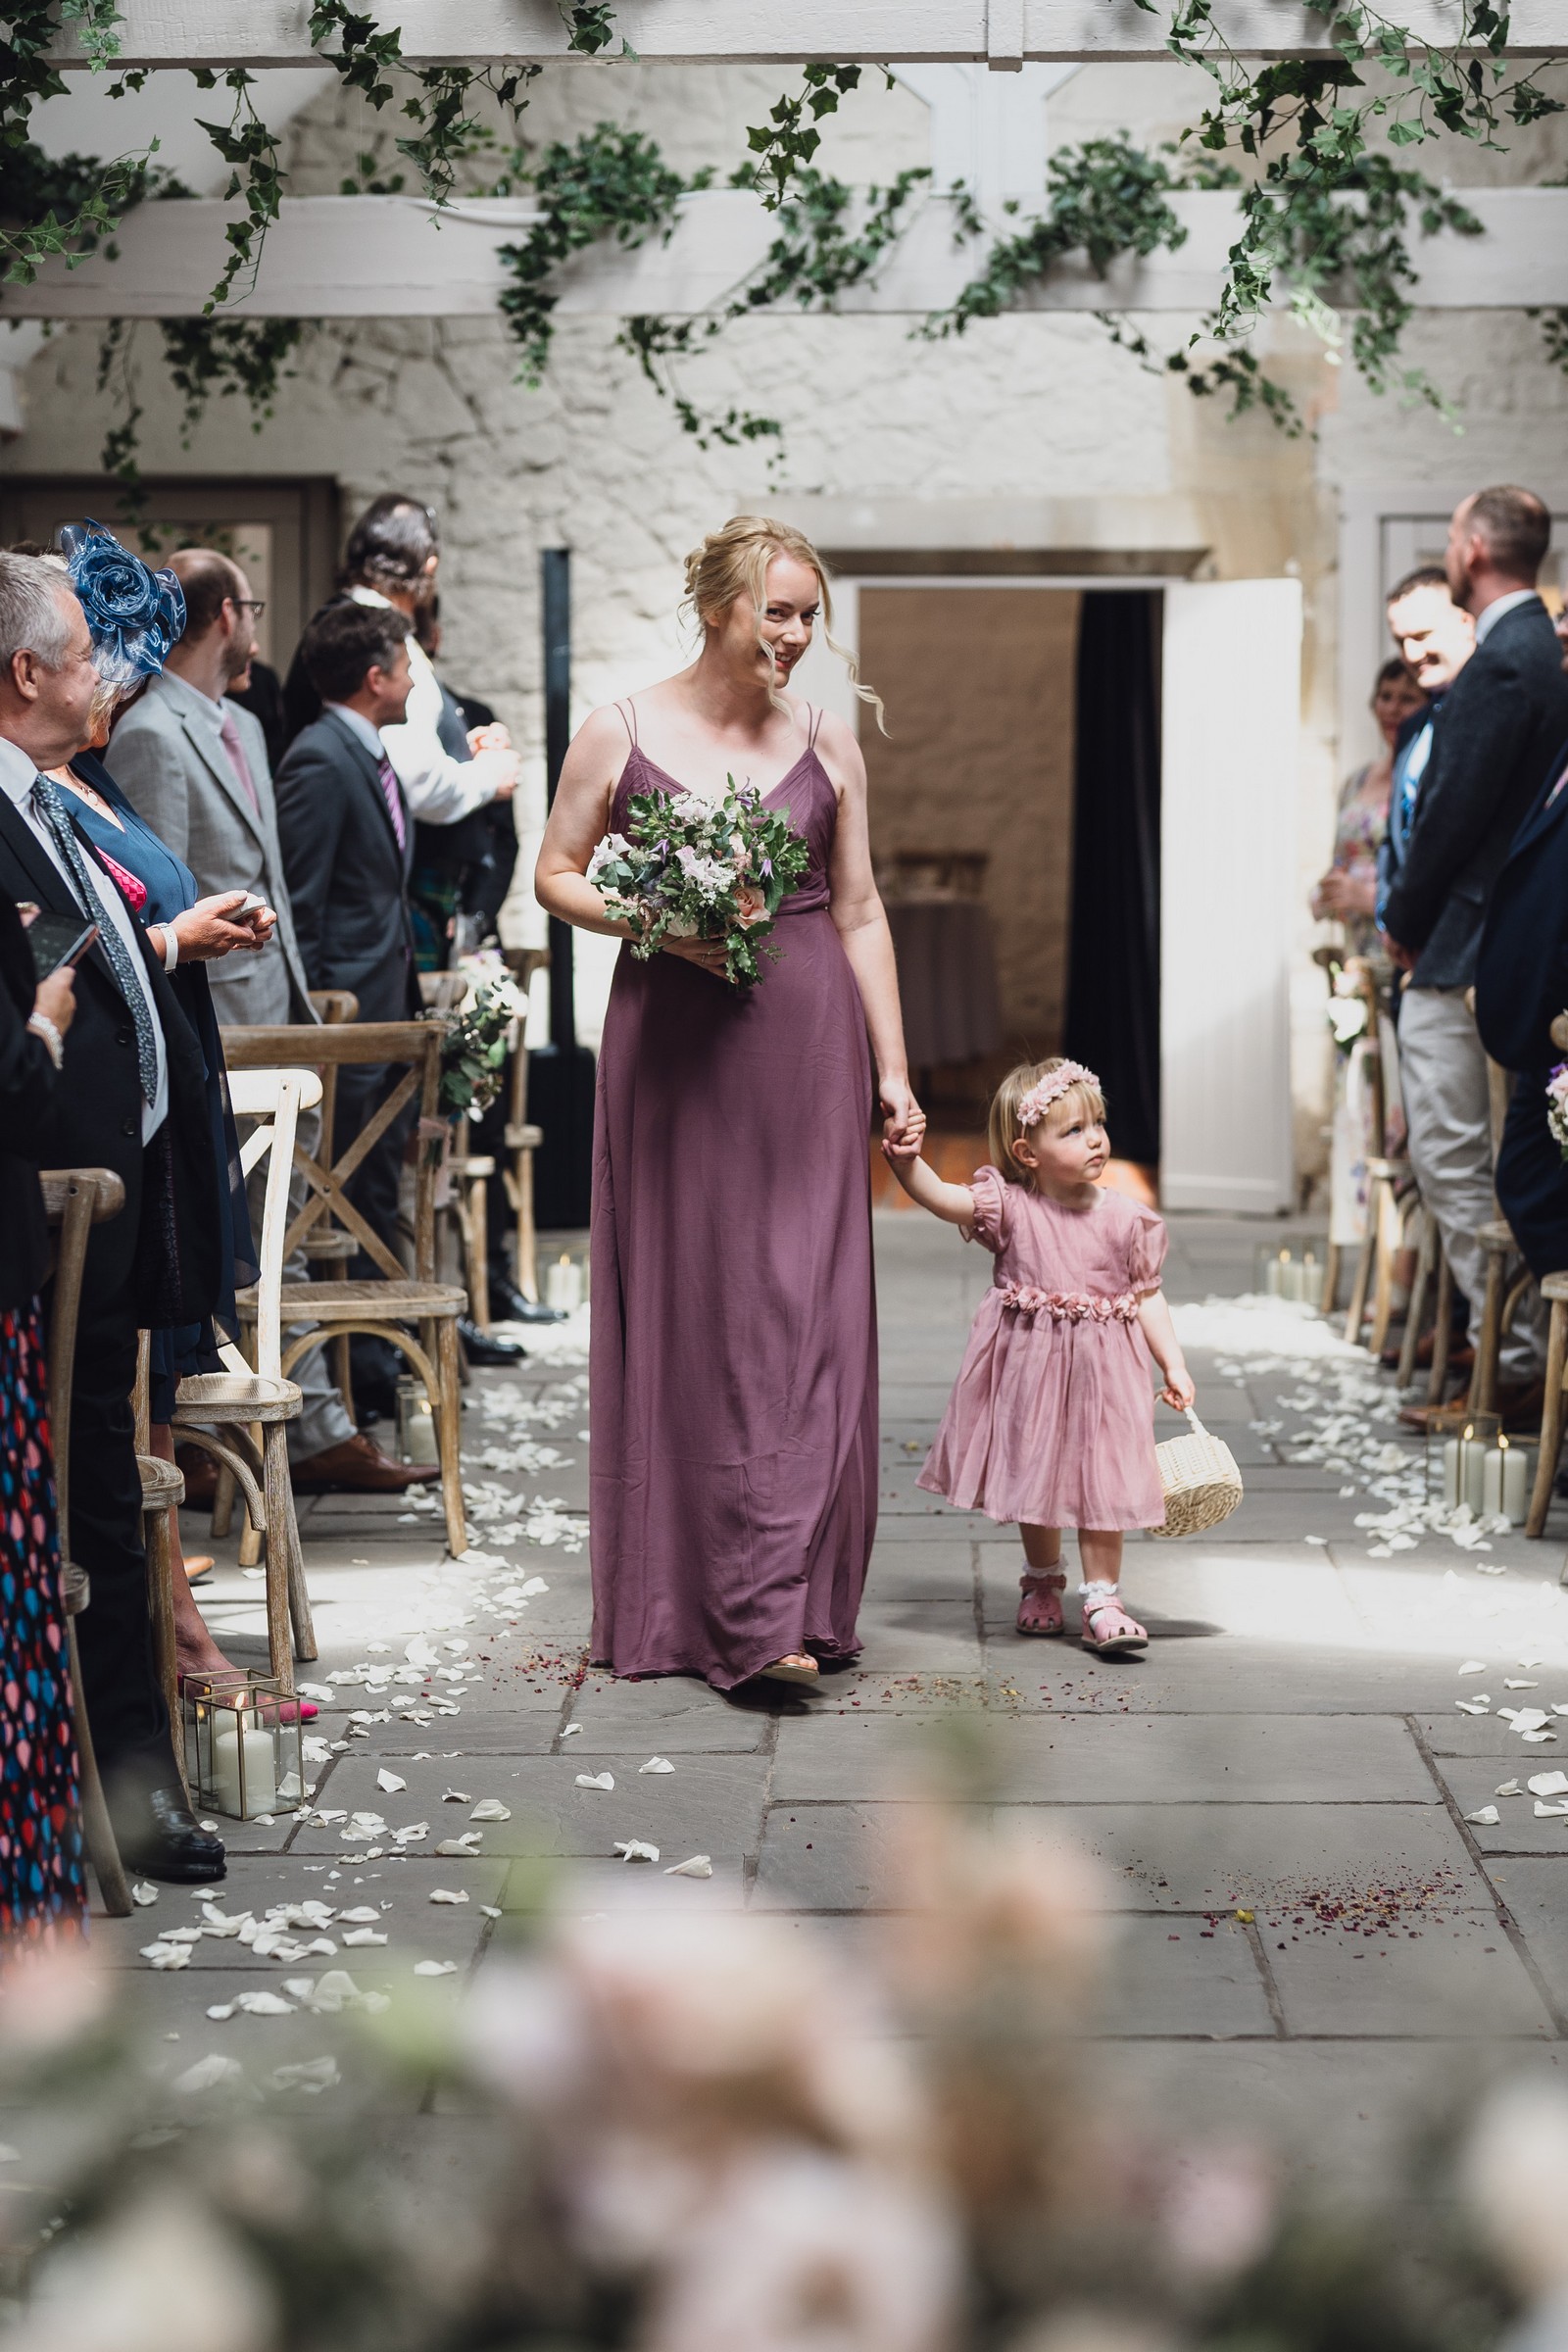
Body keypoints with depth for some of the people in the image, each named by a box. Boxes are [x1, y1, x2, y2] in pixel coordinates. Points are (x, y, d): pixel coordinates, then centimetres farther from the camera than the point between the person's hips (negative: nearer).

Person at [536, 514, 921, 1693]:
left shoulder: (826, 743, 7)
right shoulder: (621, 734, 0)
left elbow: (859, 910, 10)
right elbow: (557, 875, 6)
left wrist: (893, 1069, 6)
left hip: (805, 1043, 2)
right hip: (674, 1050, -1)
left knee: (803, 1310, -2)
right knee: (685, 1310, 2)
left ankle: (783, 1601, 2)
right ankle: (682, 1598, 13)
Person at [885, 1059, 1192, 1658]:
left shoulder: (1125, 1218, -5)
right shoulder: (1011, 1208, -9)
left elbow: (1147, 1296, 2)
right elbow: (945, 1199, -20)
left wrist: (1174, 1366, -1)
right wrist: (907, 1164, -39)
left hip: (1100, 1373, 0)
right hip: (1028, 1371, 0)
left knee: (1101, 1479, 0)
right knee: (1034, 1477, 15)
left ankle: (1102, 1601, 8)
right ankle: (1042, 1583, 36)